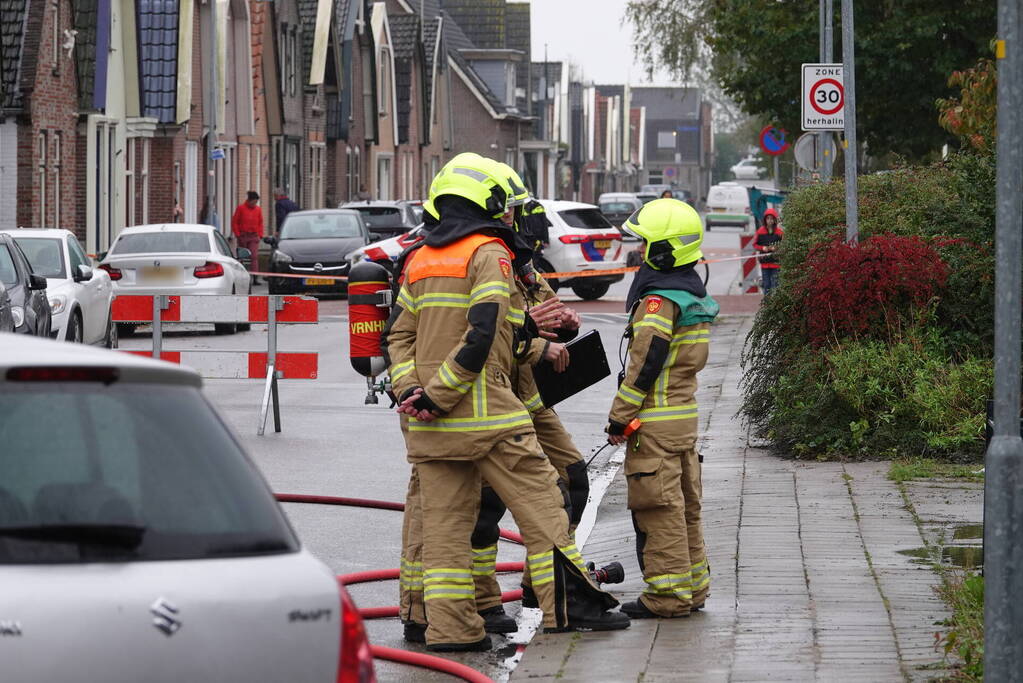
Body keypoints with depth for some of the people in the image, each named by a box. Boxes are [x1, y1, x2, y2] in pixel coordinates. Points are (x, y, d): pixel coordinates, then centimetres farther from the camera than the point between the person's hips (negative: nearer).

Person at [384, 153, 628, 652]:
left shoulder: (421, 259, 16)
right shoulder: (489, 253, -7)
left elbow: (398, 334, 12)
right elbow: (481, 335, -17)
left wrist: (410, 390, 1)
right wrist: (439, 397, -14)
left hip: (430, 422, 7)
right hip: (484, 413, -7)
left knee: (442, 518, 7)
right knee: (539, 502, 1)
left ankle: (448, 625, 4)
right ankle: (568, 604, -1)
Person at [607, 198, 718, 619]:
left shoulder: (659, 300, -18)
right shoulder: (694, 295, 13)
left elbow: (645, 363, -19)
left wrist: (619, 416, -12)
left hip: (656, 420, -10)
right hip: (685, 412, 10)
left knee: (658, 506, -6)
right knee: (684, 503, 15)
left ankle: (668, 593, -4)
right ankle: (693, 585, 21)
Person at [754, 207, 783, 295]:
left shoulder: (779, 232, -2)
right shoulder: (760, 231, 3)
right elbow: (755, 244, 9)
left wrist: (776, 248, -15)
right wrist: (763, 248, -9)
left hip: (776, 262, -2)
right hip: (764, 262, 2)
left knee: (775, 285, -5)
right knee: (766, 285, 7)